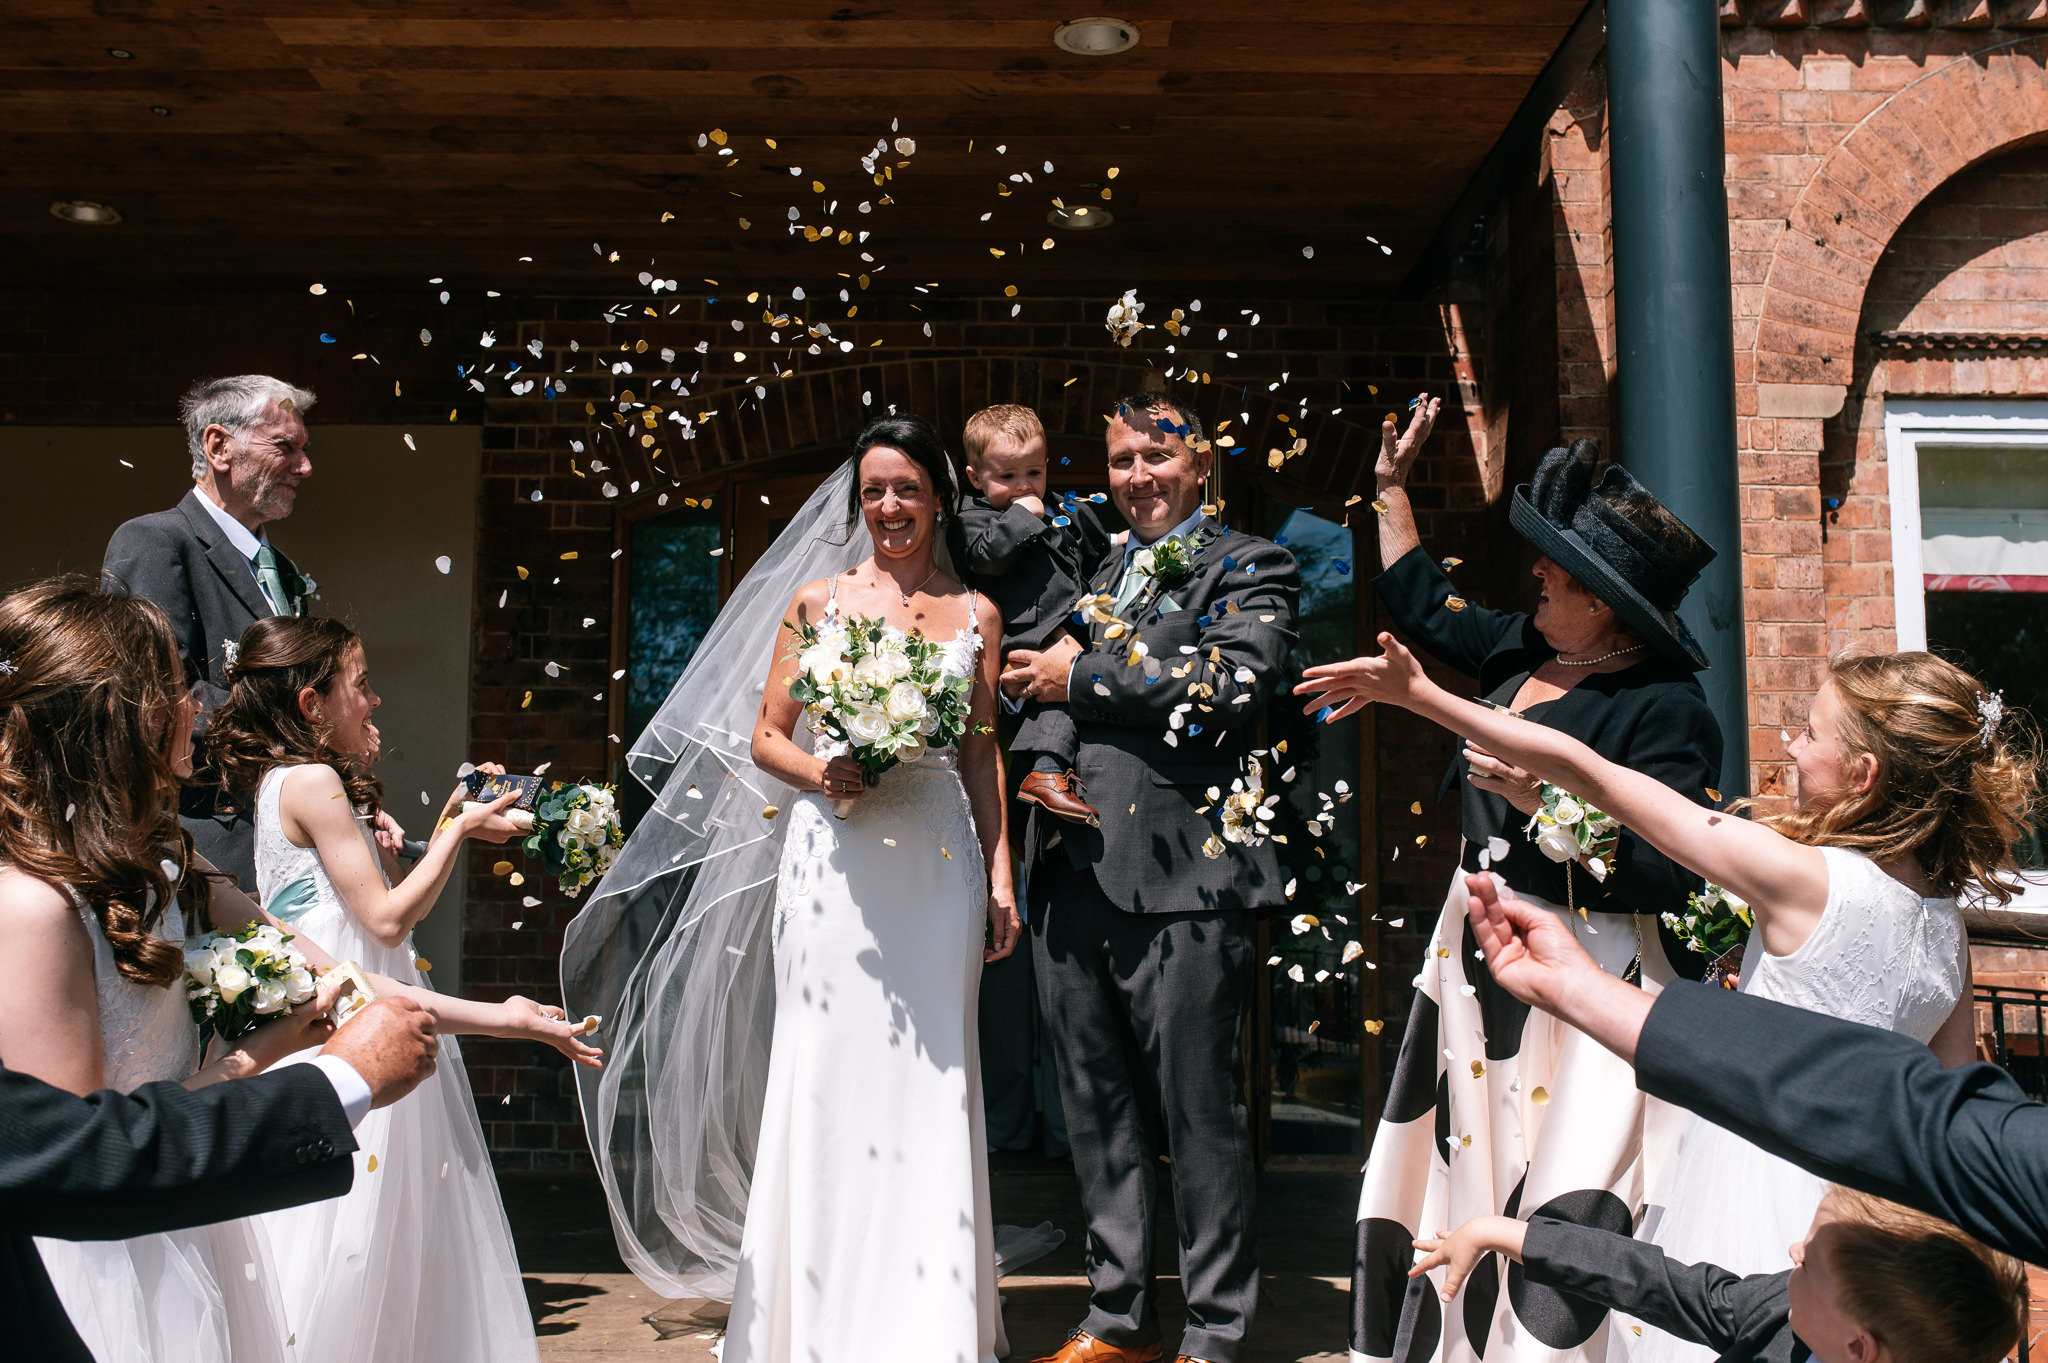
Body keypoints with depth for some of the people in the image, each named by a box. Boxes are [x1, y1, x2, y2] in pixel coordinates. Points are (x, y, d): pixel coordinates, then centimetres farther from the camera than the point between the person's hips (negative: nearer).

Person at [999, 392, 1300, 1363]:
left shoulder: (1250, 568, 3)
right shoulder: (1093, 576, 20)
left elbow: (1238, 681, -15)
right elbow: (1038, 689, 28)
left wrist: (1081, 678, -10)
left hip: (1180, 878, -6)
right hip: (1071, 874, 6)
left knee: (1199, 1115, 1)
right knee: (1097, 1113, 13)